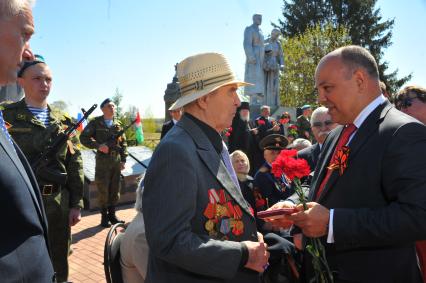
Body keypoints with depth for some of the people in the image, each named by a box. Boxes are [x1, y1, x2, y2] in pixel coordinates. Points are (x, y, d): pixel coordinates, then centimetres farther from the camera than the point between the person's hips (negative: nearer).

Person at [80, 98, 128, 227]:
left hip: (116, 161, 4)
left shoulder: (118, 125, 10)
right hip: (102, 161, -4)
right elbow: (83, 137, -5)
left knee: (115, 189, 10)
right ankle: (104, 216, 14)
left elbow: (123, 143, 12)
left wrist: (123, 160, 5)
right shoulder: (96, 123, -1)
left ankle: (112, 214, 22)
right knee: (103, 189, 1)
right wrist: (98, 145, -17)